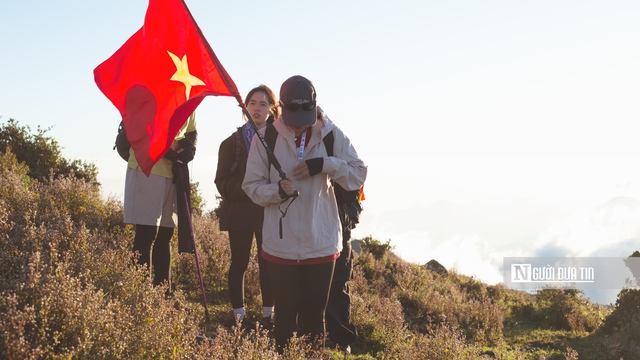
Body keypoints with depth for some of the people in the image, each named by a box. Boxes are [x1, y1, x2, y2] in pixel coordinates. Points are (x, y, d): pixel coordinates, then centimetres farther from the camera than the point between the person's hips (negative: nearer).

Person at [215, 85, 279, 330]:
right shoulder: (232, 142, 1)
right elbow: (222, 182, -3)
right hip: (239, 211, -1)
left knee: (268, 264, 5)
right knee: (239, 263, 4)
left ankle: (268, 315, 16)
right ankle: (239, 316, 12)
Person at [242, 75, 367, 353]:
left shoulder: (331, 135, -1)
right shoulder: (266, 138, -4)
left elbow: (359, 175, 0)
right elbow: (252, 186, -2)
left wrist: (324, 164, -17)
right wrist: (278, 190, -23)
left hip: (322, 243, 1)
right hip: (281, 244, -1)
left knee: (315, 314, 11)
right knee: (285, 315, 7)